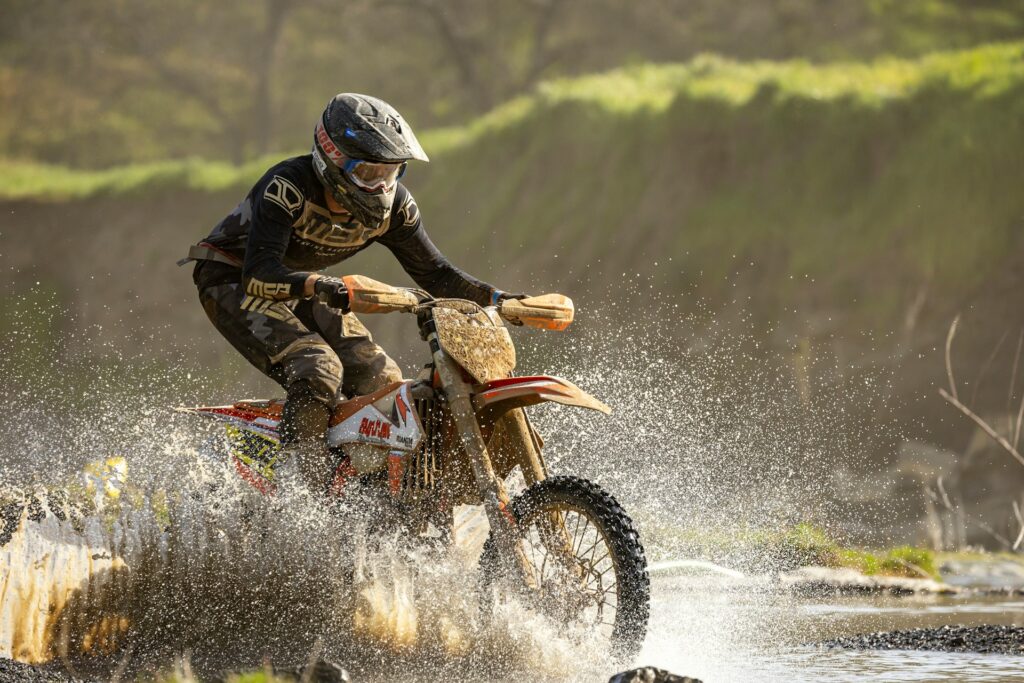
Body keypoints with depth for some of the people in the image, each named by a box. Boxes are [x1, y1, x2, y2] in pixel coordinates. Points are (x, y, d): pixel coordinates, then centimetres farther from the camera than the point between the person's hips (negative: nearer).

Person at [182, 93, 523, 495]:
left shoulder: (392, 205, -12)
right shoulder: (287, 187, -32)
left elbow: (433, 273, -3)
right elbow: (258, 276, -41)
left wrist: (496, 299, -18)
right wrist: (322, 287, -58)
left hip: (300, 288, 7)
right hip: (233, 281, -7)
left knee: (381, 382, -6)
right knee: (319, 372, -28)